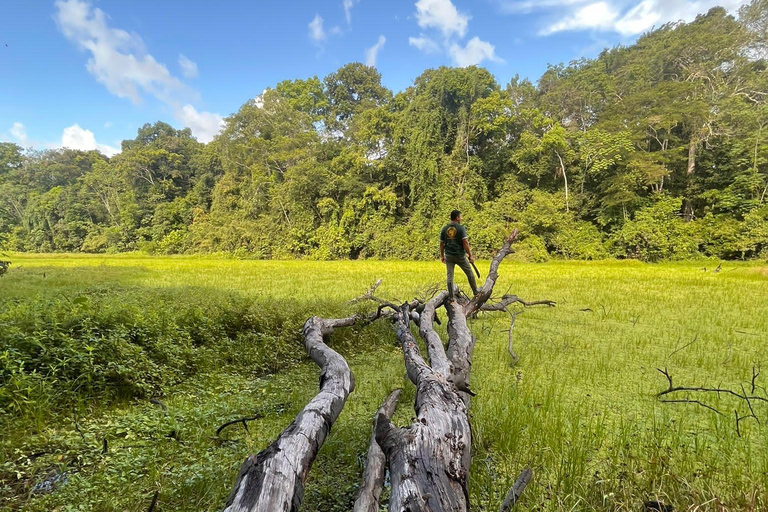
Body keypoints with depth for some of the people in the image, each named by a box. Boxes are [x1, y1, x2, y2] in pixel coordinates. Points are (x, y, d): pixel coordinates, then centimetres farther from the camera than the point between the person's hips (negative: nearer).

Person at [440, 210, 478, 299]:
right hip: (460, 255, -3)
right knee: (469, 273, 13)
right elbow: (465, 242, -14)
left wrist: (442, 256, 17)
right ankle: (475, 292, 23)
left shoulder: (444, 229, 4)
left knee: (450, 276, 6)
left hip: (449, 256, 3)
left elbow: (441, 243, 7)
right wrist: (470, 255, -10)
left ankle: (451, 297, 5)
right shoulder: (461, 228, -9)